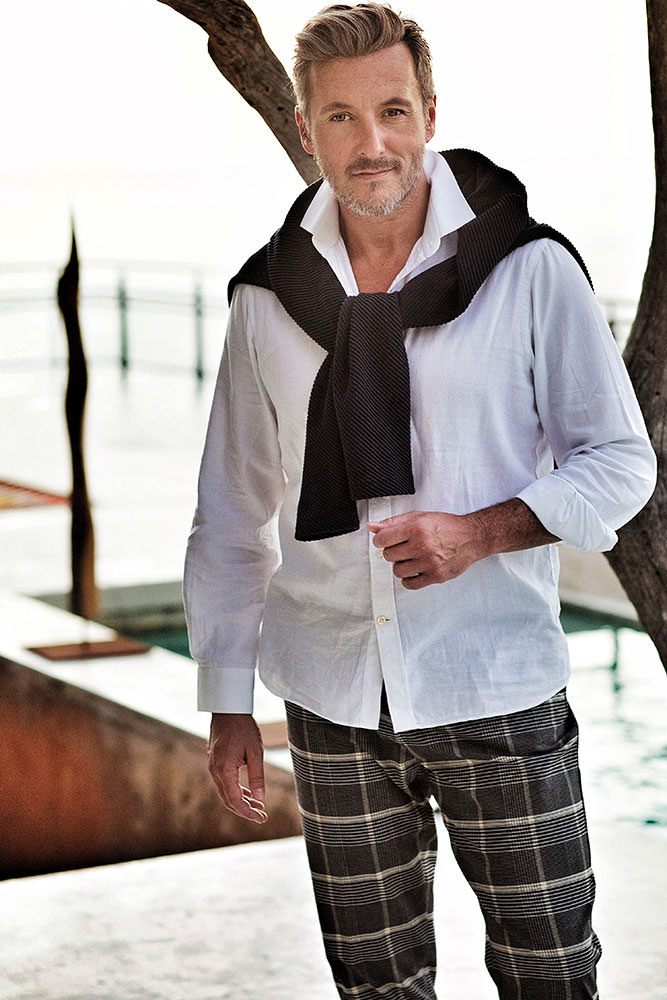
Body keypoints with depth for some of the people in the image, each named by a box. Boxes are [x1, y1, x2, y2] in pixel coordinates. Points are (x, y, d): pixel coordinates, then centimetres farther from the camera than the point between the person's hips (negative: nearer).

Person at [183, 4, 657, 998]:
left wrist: (481, 531, -16)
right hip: (332, 702, 3)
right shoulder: (269, 298, 4)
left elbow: (622, 461, 1)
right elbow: (233, 513, 11)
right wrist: (227, 701, 9)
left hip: (497, 690, -2)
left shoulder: (528, 269, -4)